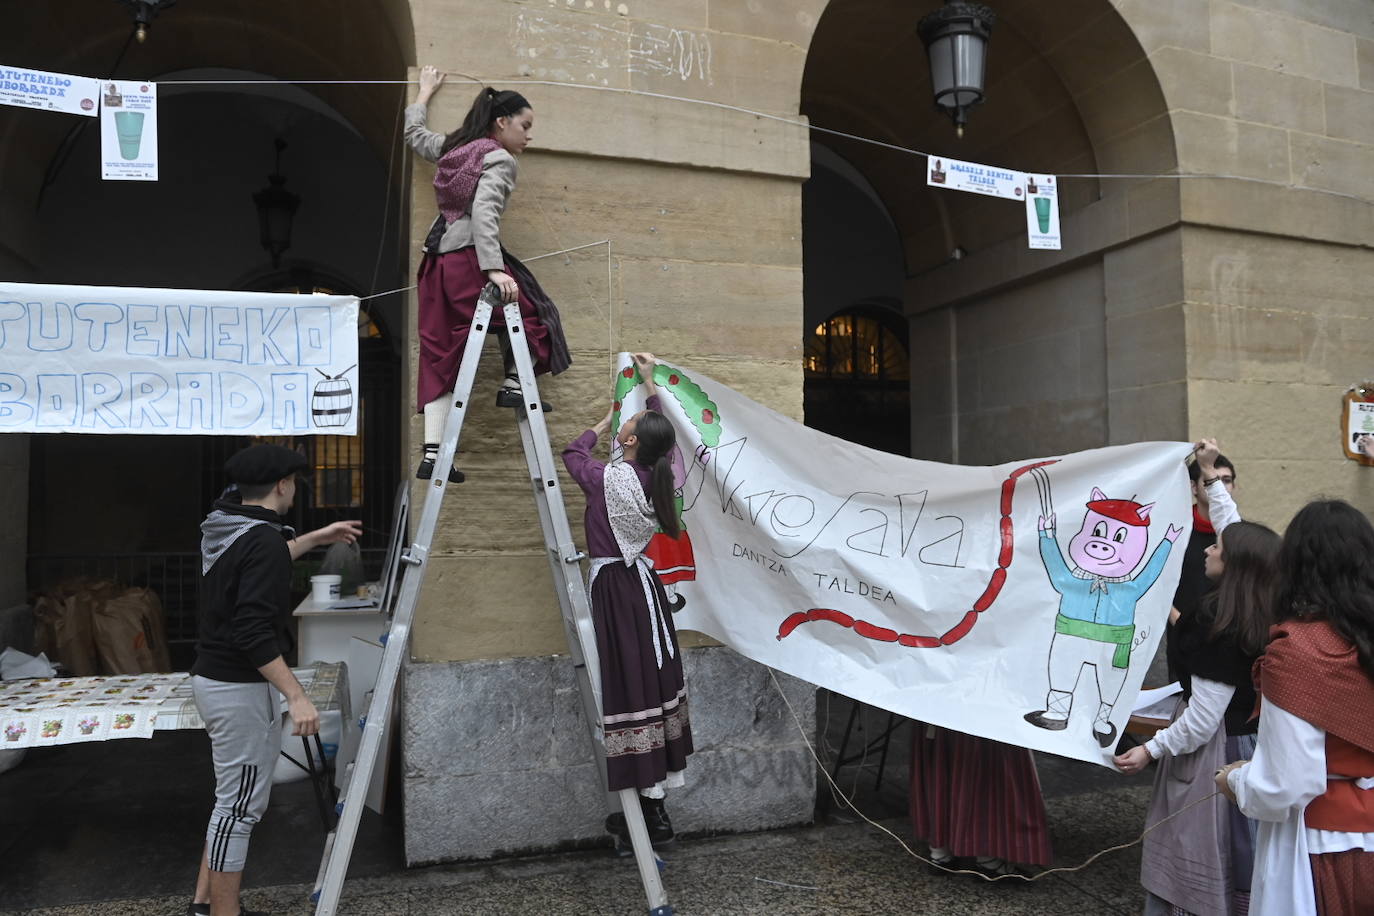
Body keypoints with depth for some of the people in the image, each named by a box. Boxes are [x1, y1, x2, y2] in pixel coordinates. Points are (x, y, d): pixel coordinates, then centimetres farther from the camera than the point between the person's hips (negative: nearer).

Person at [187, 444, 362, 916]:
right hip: (241, 687, -10)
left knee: (236, 800, 21)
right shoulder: (264, 540, -22)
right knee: (240, 806, 1)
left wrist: (315, 539, 30)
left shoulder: (223, 528, 7)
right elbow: (254, 633, -28)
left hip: (215, 678, 10)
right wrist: (296, 695, -26)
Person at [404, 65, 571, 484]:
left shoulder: (455, 148, 17)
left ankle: (432, 453, 4)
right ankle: (513, 382, 7)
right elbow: (483, 214, -20)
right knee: (528, 306, 15)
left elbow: (414, 133, 36)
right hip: (468, 257, -8)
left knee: (439, 359, 6)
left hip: (436, 260, 8)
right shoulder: (498, 160, -5)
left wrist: (426, 92, 51)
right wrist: (494, 269, -28)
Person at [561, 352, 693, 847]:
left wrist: (605, 420, 19)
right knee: (652, 682, 9)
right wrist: (651, 384, 29)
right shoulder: (659, 477, 0)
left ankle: (642, 815, 3)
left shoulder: (608, 479, -14)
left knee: (625, 689, -3)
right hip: (643, 583, 6)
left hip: (612, 585, -6)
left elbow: (573, 453, 7)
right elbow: (661, 435, 20)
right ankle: (656, 803, 19)